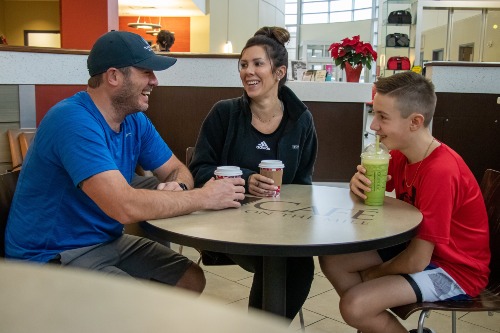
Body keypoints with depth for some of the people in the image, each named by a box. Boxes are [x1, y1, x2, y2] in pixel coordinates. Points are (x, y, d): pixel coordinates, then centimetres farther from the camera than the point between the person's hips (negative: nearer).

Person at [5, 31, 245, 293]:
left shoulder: (135, 121, 3)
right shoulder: (74, 121, -25)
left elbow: (177, 170, 11)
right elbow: (125, 207, -34)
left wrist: (178, 188, -15)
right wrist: (205, 197, -22)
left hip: (108, 241, 9)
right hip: (52, 255, -8)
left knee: (191, 279, 2)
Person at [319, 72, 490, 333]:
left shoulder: (440, 172, -29)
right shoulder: (399, 154, -5)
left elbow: (416, 262, -28)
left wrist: (371, 274, -9)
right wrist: (360, 183, -20)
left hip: (456, 269, -8)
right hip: (415, 245, 8)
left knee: (354, 306, -23)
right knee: (332, 260, 0)